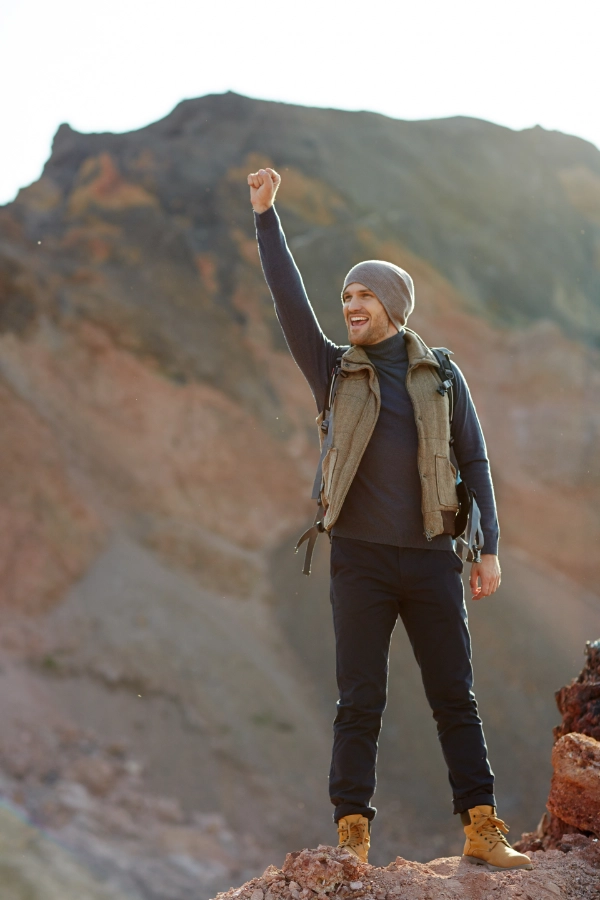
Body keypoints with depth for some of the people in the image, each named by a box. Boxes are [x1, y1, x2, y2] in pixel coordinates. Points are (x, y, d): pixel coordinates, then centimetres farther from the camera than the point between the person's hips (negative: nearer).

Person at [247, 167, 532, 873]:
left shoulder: (441, 376, 7)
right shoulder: (334, 371, 7)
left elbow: (474, 462, 7)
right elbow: (288, 299, -3)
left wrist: (490, 549, 0)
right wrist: (265, 213, -9)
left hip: (431, 557, 1)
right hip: (361, 557, 0)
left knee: (456, 699, 3)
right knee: (359, 703, 0)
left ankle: (483, 832, 9)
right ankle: (352, 836, 4)